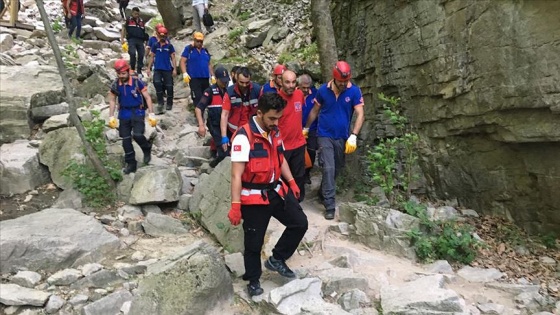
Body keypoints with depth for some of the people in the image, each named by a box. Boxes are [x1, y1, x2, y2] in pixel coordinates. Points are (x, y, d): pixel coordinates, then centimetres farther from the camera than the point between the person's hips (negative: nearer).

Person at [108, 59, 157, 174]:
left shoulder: (137, 82, -13)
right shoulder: (116, 85, -2)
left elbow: (147, 97, -7)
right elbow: (112, 101, 10)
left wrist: (151, 114, -12)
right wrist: (111, 117, 4)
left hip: (138, 112, -4)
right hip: (124, 114, 4)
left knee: (137, 135, -21)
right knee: (126, 139, 4)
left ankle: (147, 149, 12)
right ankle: (131, 164, 17)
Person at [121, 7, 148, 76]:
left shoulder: (141, 21, 19)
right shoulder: (129, 20, 9)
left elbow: (144, 31, 23)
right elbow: (124, 29, 11)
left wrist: (145, 41, 17)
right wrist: (122, 38, 1)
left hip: (140, 41, 4)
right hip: (132, 39, -4)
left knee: (141, 55, -1)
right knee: (133, 54, -20)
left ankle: (139, 71, 11)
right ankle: (132, 69, -5)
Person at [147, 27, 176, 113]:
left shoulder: (169, 46, 3)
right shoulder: (155, 45, 8)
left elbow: (173, 58, 3)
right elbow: (152, 57, 12)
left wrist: (174, 69, -5)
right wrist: (149, 68, 7)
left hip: (167, 69, -1)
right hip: (157, 69, 1)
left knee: (169, 86, 1)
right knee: (157, 83, -21)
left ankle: (169, 104, 16)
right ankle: (160, 103, -11)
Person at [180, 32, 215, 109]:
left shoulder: (205, 51, 18)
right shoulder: (188, 49, 3)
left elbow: (209, 64, 22)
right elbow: (183, 61, -3)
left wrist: (212, 76, 15)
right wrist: (185, 73, -15)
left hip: (205, 78, 6)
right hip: (194, 78, -5)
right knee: (197, 98, -12)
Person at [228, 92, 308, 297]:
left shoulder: (275, 132, 5)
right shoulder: (244, 136, -20)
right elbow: (236, 174, -22)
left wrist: (291, 182, 13)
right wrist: (235, 205, -24)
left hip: (276, 190, 7)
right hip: (254, 196, -7)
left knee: (300, 223, 7)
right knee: (254, 242, 6)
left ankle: (276, 259, 24)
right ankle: (253, 280, 30)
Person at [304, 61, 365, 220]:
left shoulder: (354, 91, -10)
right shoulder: (323, 90, -7)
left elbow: (360, 114, -12)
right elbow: (315, 110, 7)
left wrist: (353, 136, -22)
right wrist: (306, 128, 14)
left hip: (342, 137, 2)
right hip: (325, 135, -2)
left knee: (337, 169, 15)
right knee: (329, 168, -11)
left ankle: (323, 192, 39)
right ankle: (329, 205, -6)